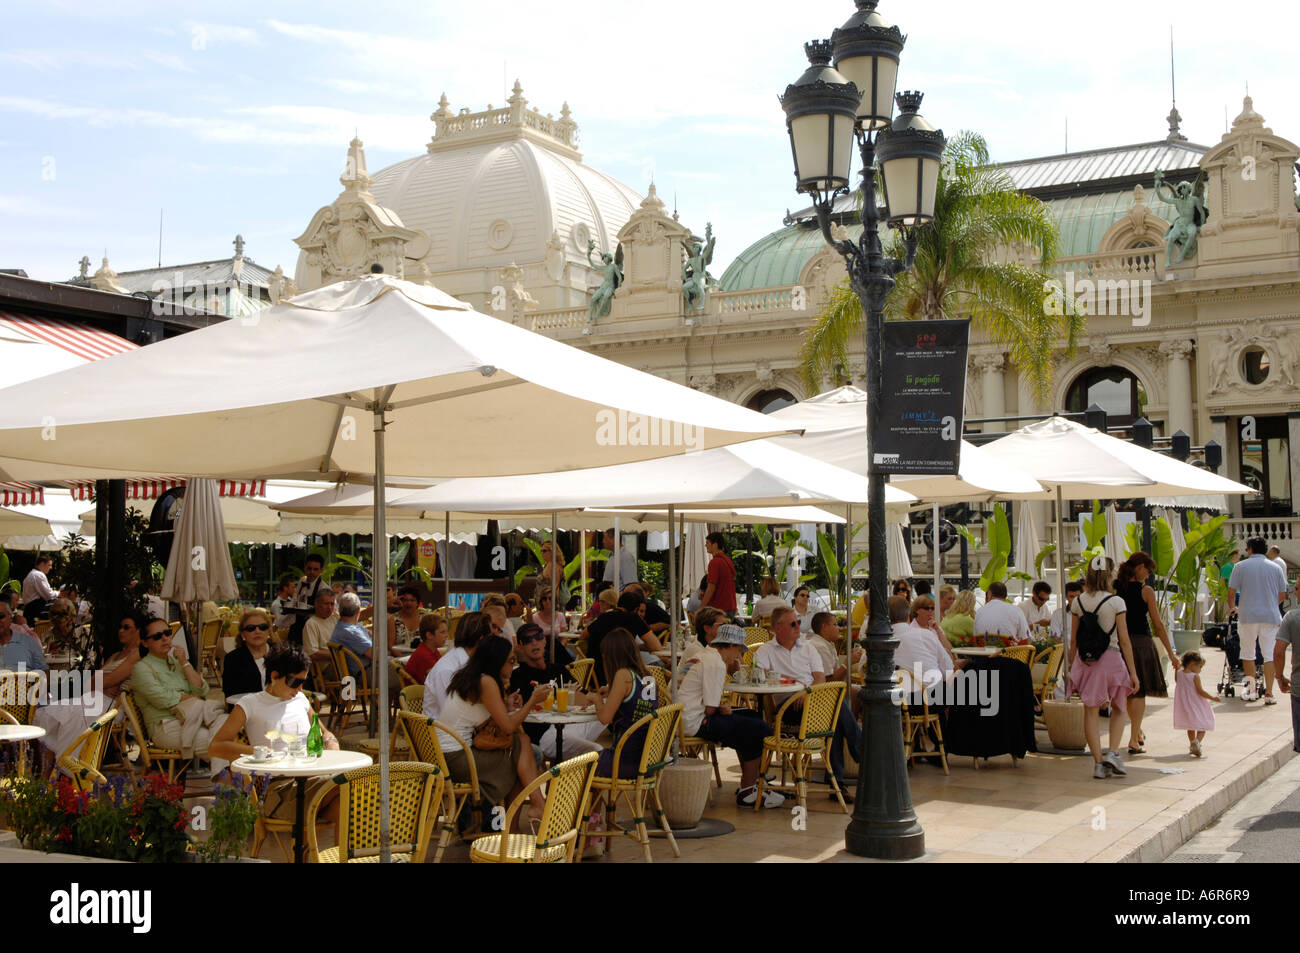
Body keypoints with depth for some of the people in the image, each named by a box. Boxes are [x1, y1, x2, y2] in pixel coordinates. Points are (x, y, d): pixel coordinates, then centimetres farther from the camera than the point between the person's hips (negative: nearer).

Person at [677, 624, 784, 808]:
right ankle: (747, 792, 1)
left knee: (752, 716, 20)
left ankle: (750, 781, 24)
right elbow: (710, 709, -18)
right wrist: (723, 709, 4)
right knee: (759, 730, -8)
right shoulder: (716, 663, -15)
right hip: (695, 723, -11)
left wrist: (729, 671, 6)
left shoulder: (700, 653, 16)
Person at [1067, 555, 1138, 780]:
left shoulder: (1078, 602, 2)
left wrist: (1072, 663, 19)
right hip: (1110, 658, -3)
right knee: (1119, 709, 16)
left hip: (1085, 660, 3)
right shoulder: (1116, 602, -8)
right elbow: (1124, 640, -7)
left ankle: (1098, 762, 5)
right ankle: (1112, 752, 1)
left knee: (1091, 711, 6)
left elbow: (1074, 638, 6)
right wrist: (1133, 671, -2)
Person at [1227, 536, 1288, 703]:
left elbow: (1231, 592, 0)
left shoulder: (1240, 566, 1)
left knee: (1247, 653, 11)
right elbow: (1282, 593, 12)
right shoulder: (1275, 568, 8)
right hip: (1271, 617, 2)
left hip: (1248, 616, -2)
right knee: (1269, 654, 3)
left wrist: (1233, 608, 19)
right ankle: (1268, 693, 0)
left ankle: (1252, 688, 11)